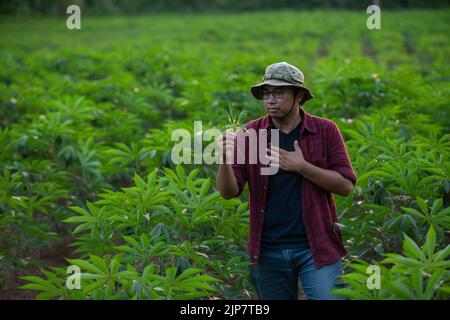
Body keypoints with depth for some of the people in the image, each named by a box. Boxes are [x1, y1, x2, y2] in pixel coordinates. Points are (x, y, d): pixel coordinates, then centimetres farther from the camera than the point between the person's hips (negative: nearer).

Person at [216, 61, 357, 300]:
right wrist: (225, 160, -24)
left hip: (316, 247, -2)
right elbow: (228, 192, -3)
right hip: (269, 250, 2)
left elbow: (346, 185, -5)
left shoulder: (325, 131, -1)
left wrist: (301, 166, -15)